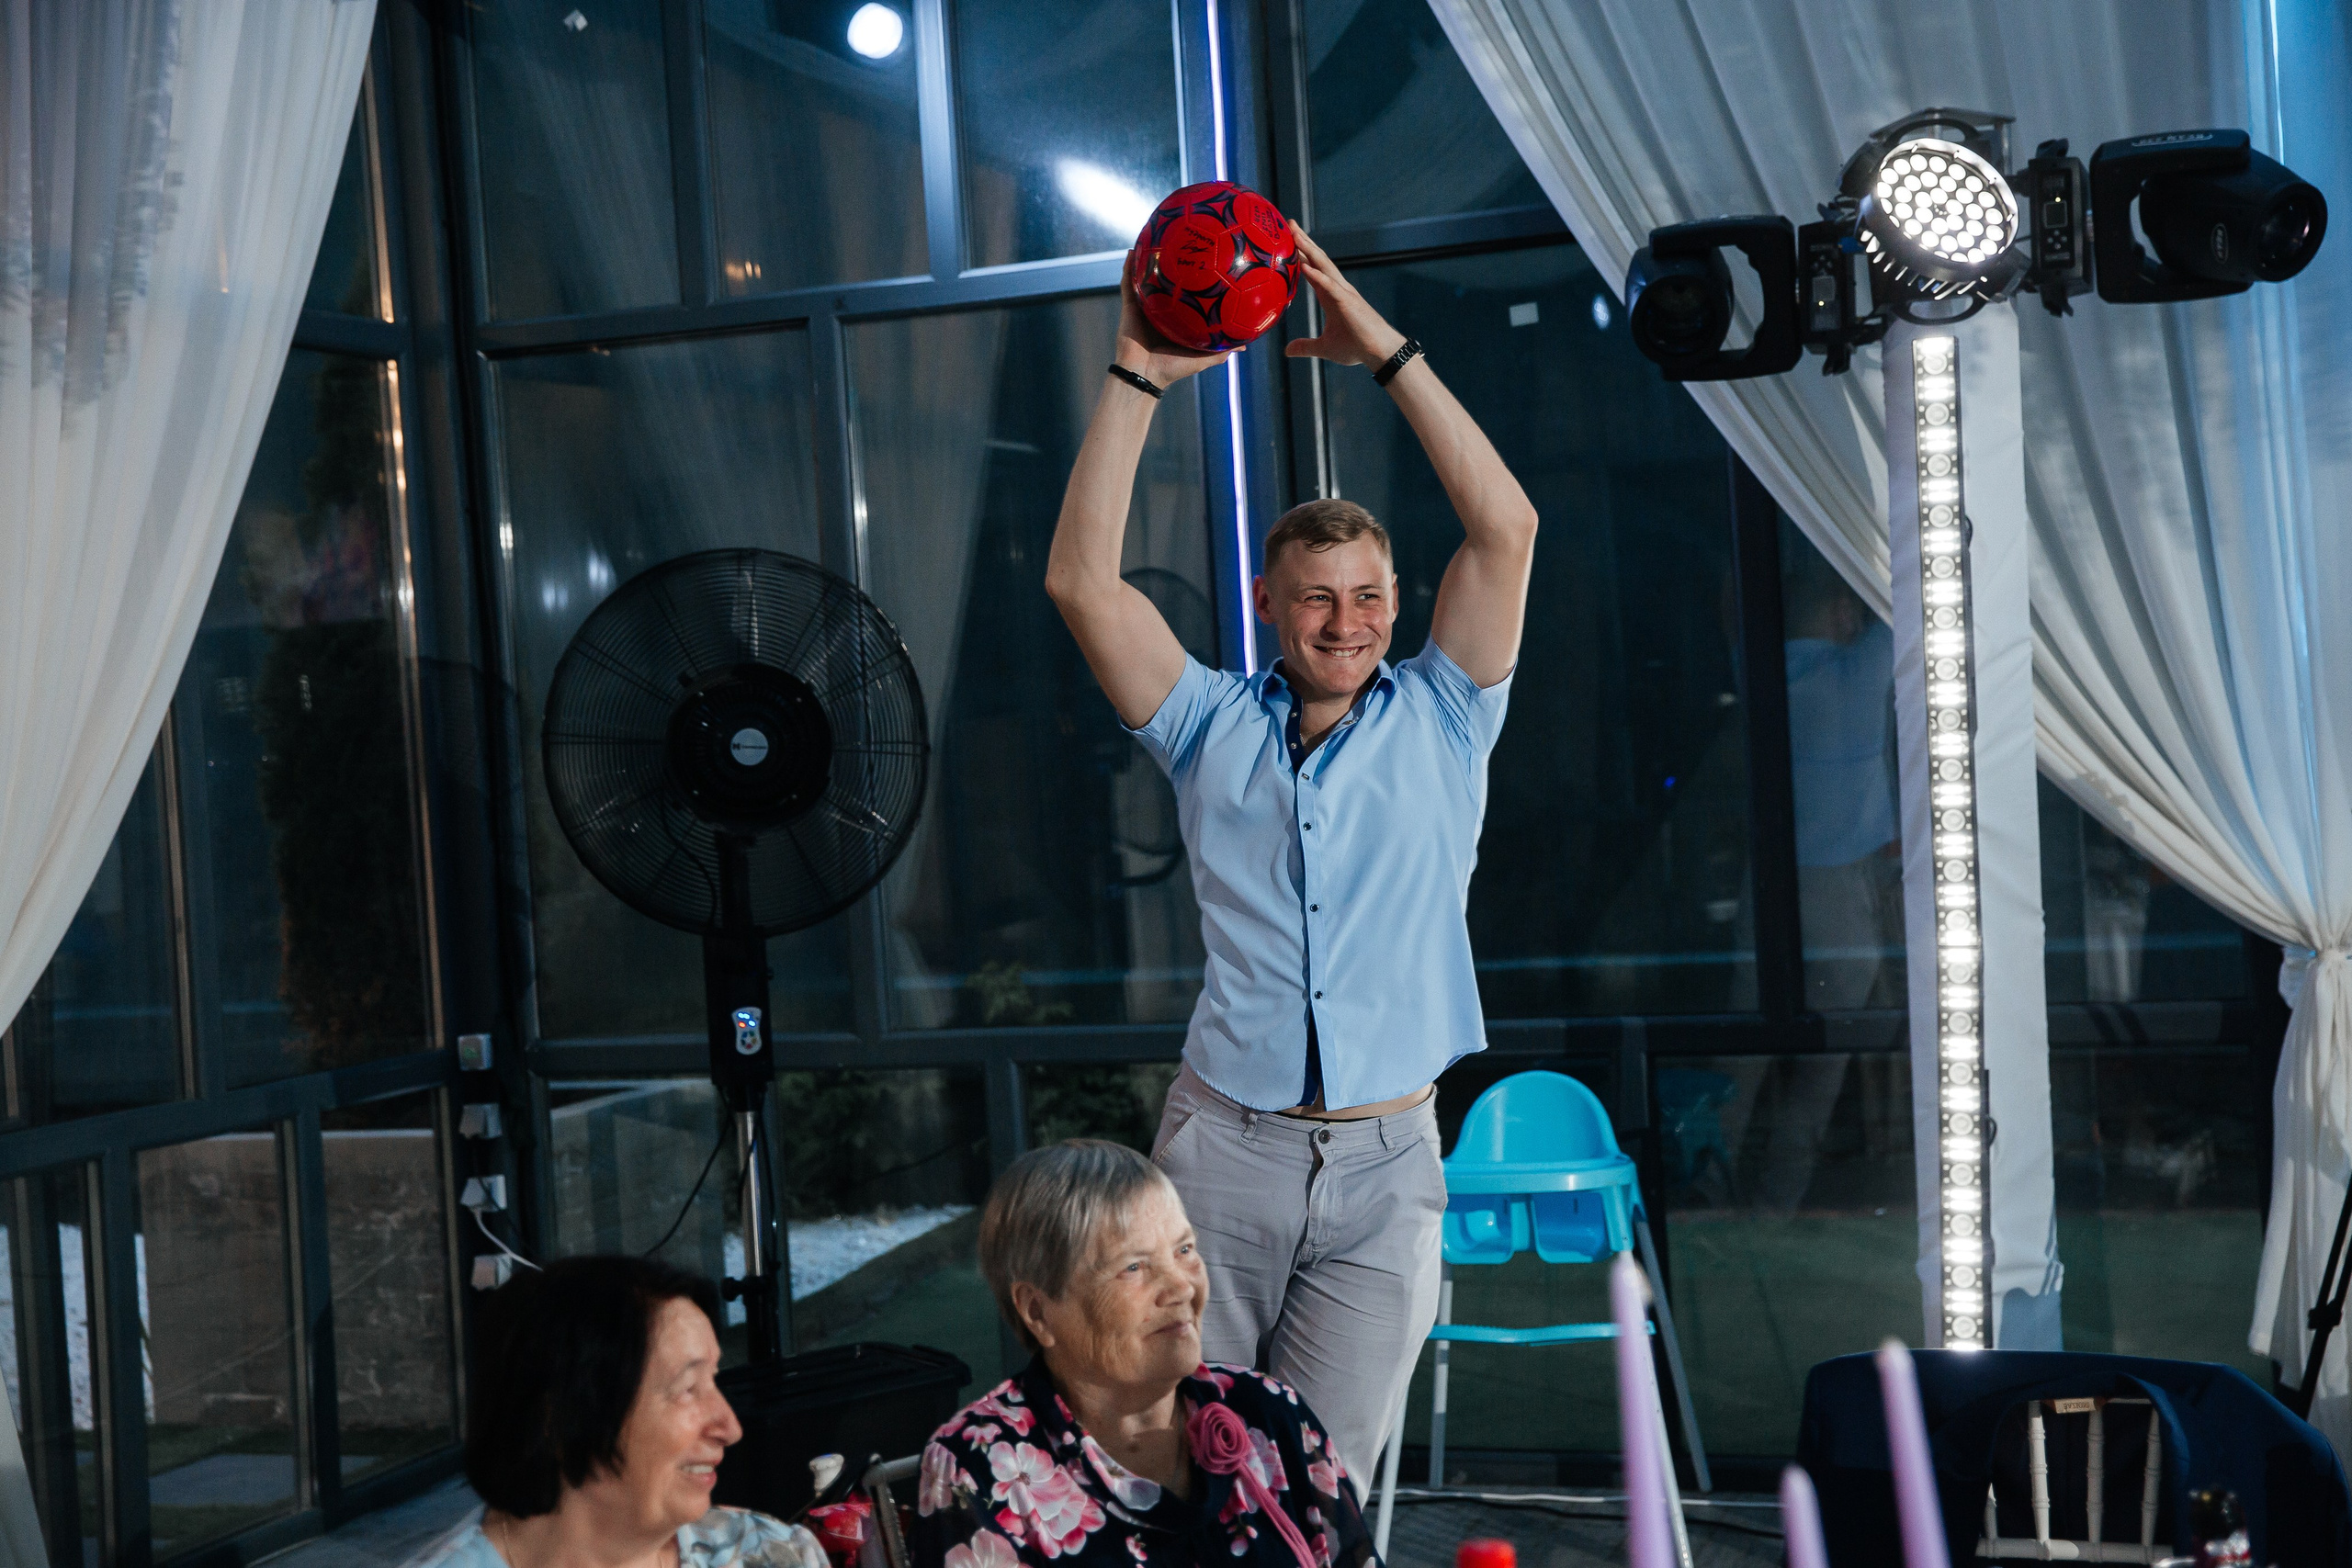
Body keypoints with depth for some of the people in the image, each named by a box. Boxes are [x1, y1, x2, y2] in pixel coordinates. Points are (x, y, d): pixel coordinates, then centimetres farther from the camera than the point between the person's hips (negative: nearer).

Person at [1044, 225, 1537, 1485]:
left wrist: (1388, 354, -6)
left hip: (1386, 1160, 0)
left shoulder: (1439, 719, 8)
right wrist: (1137, 381, -5)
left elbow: (1506, 529, -3)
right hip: (1223, 1144, 0)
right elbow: (1082, 582, -1)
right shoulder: (1213, 727, 9)